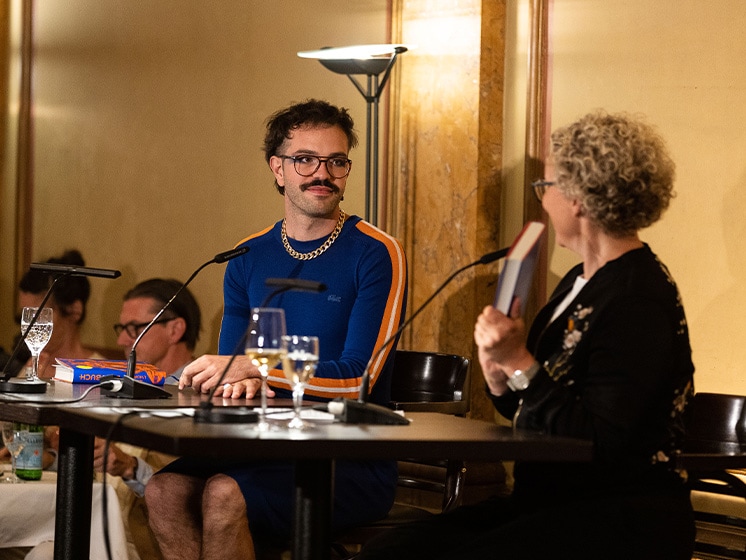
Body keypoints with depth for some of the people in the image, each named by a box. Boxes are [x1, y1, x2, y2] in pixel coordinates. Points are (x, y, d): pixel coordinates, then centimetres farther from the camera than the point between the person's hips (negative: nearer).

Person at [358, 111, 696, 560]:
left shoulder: (638, 301, -16)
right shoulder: (581, 282, 15)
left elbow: (599, 444, -21)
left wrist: (520, 363, -19)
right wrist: (501, 378, -1)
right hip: (552, 502, 9)